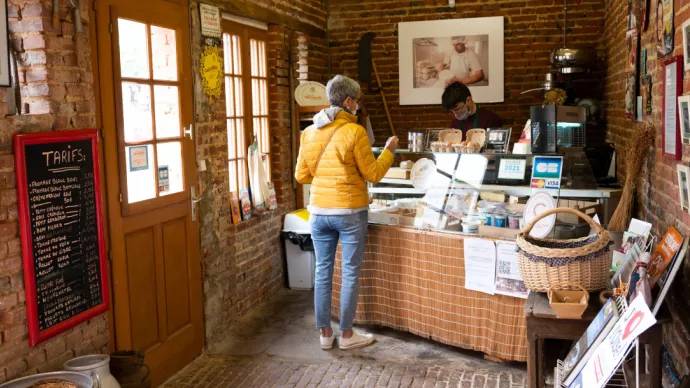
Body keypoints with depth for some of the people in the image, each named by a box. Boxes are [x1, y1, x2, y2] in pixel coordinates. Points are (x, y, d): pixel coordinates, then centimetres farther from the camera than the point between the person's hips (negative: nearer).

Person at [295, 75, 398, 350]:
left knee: (323, 272, 11)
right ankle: (347, 334, 15)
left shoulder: (310, 132, 4)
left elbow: (301, 175, 8)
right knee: (350, 273, 6)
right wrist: (389, 151, 8)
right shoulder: (354, 131, -12)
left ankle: (325, 333, 20)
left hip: (319, 211, 5)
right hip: (350, 212, -5)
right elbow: (373, 174, -7)